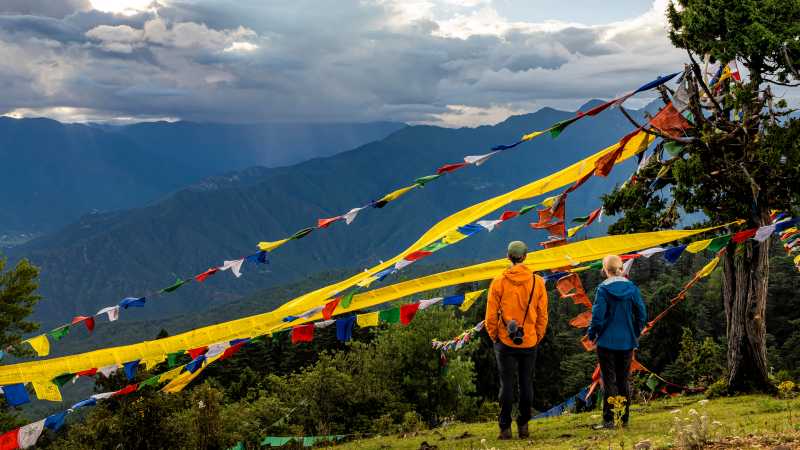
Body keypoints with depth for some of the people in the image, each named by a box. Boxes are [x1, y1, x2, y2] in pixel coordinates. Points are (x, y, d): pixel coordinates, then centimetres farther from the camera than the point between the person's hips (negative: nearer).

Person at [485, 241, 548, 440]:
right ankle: (523, 425, 15)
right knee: (526, 383, 11)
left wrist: (494, 336, 8)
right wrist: (537, 338, 13)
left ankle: (505, 428, 7)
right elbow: (542, 315, 3)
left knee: (506, 384, 4)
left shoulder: (499, 282, -7)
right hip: (529, 342, 2)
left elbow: (491, 315, -4)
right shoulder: (537, 282, -1)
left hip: (505, 342, -2)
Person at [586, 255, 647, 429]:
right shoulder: (632, 288, -1)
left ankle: (608, 419, -1)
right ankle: (624, 418, 18)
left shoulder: (603, 289, -12)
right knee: (624, 380, 14)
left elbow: (597, 315, -13)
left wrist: (591, 334, 2)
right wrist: (636, 334, 15)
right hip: (627, 342, 4)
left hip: (607, 341, -4)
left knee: (609, 381, 1)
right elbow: (642, 314, 2)